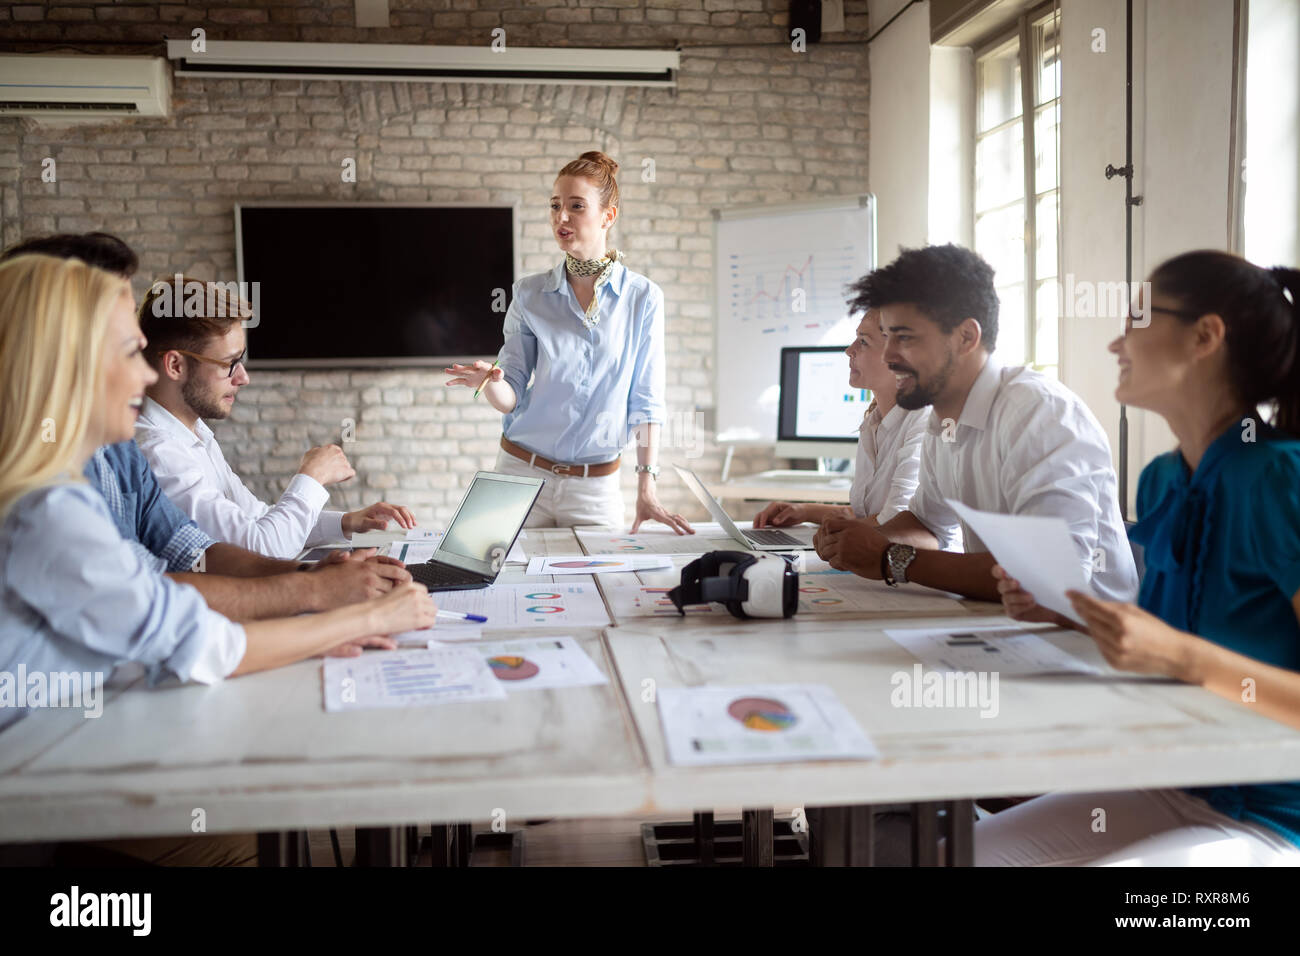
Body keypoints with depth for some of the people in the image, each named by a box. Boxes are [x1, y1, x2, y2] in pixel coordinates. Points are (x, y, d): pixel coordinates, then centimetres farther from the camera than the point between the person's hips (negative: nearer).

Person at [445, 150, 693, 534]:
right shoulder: (529, 294, -1)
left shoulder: (643, 297, -4)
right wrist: (490, 382, -25)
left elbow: (645, 402, -3)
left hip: (596, 486, -1)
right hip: (522, 471, 1)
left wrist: (646, 490, -7)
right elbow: (510, 399, -3)